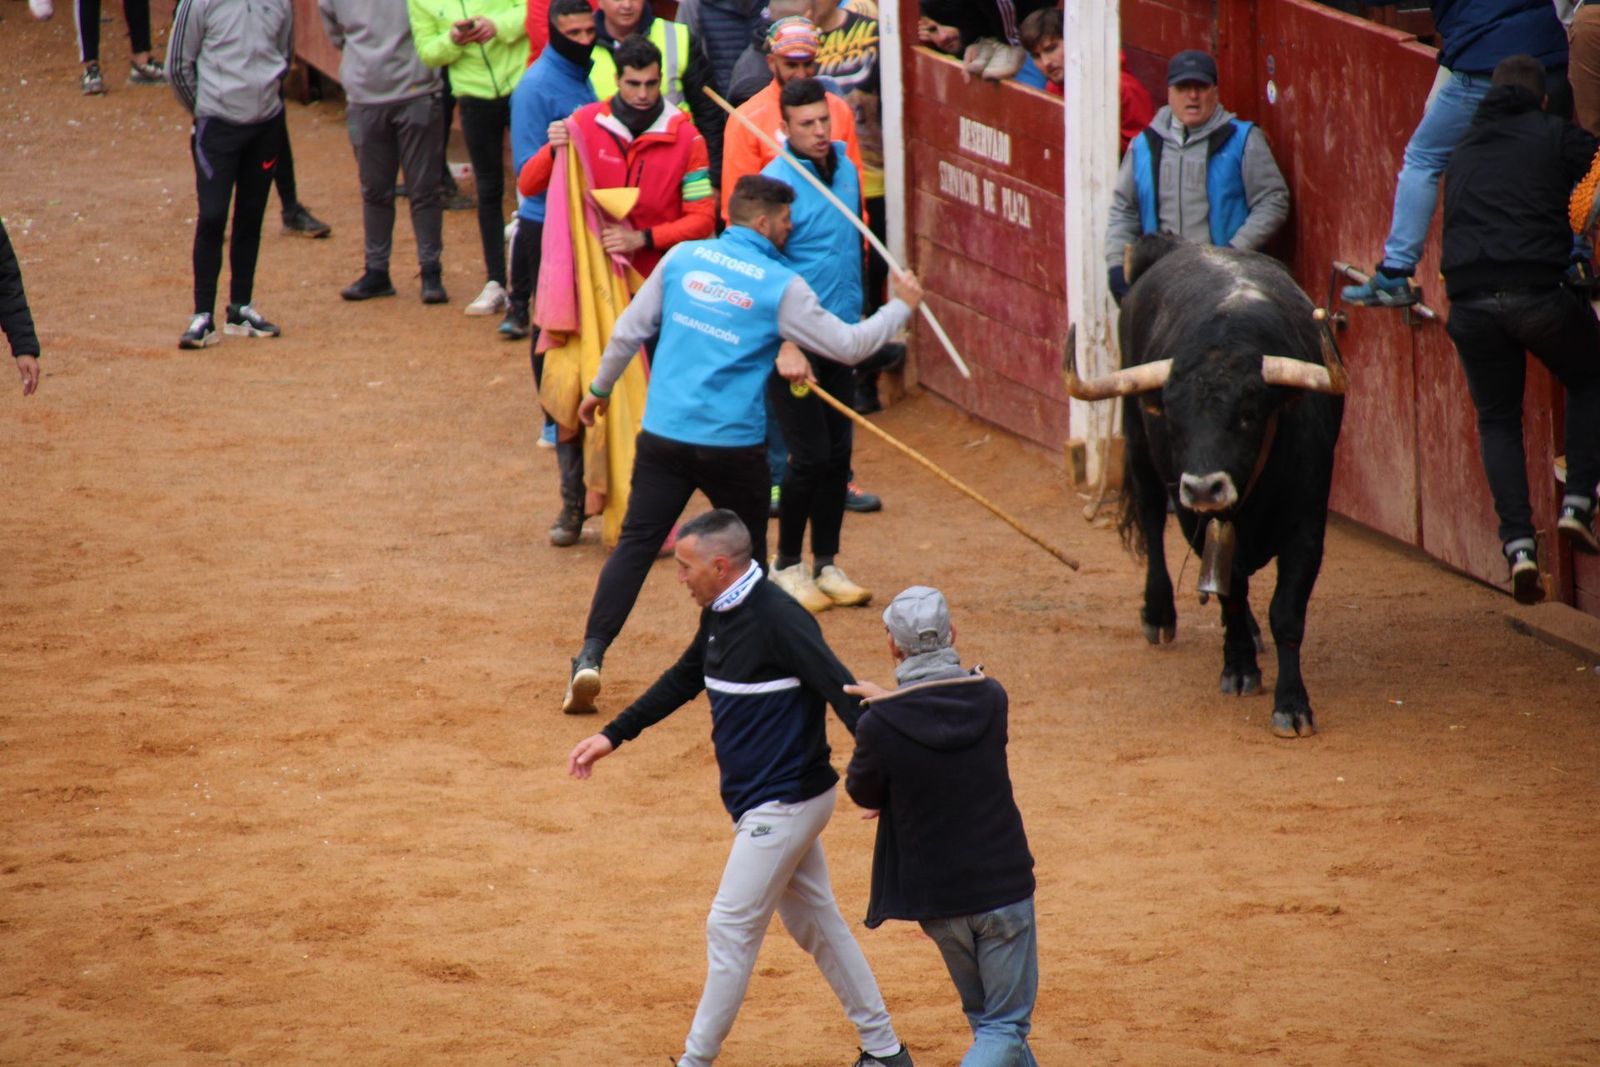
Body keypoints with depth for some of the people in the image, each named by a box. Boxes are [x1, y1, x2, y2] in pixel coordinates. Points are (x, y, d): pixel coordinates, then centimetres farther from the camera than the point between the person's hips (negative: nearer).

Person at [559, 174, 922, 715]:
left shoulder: (683, 258, 4)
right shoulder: (780, 286, -6)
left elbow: (628, 331, 10)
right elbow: (849, 346, -2)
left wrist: (599, 388, 25)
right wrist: (900, 306, 14)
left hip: (664, 436, 3)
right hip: (734, 446, -3)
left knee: (635, 545, 2)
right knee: (748, 554, 17)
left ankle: (591, 655, -13)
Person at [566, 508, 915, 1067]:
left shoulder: (779, 620, -22)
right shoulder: (719, 617, 7)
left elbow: (844, 693, -27)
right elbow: (682, 681, 23)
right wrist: (613, 736, 21)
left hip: (785, 803, -10)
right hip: (761, 802, 10)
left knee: (730, 929, -3)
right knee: (815, 923, 16)